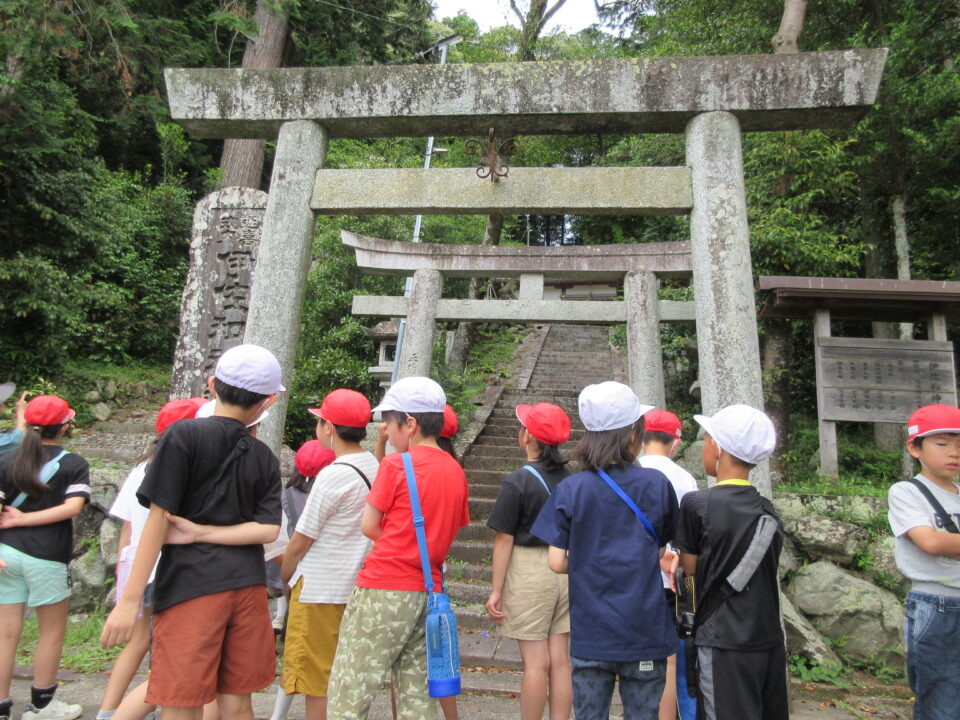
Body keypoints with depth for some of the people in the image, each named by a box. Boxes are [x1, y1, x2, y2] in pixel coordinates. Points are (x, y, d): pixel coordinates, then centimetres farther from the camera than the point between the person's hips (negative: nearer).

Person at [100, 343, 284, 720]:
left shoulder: (184, 434, -4)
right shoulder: (265, 459, 6)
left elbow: (159, 517, -9)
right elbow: (267, 530, -4)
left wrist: (130, 599, -7)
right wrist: (200, 532, -3)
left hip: (191, 584, -4)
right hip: (247, 586, 4)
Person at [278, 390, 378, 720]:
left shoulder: (333, 475, -19)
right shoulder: (374, 467, 2)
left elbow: (301, 541, -11)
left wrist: (284, 576, 5)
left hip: (320, 590, -7)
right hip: (358, 586, 7)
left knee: (317, 683, 6)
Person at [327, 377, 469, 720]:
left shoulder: (396, 464, -10)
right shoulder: (456, 472, 6)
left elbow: (368, 526, -5)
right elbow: (448, 532, 10)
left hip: (384, 589, -6)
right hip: (429, 592, 6)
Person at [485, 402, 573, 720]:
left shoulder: (517, 482, -14)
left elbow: (504, 540, -13)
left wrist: (496, 590, -6)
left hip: (529, 571, -5)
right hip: (566, 571, 5)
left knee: (536, 662, 4)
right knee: (561, 660, 12)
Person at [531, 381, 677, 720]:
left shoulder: (569, 489, -10)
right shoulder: (657, 484, -8)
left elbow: (557, 562, -9)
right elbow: (661, 549, 2)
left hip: (590, 633, 0)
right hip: (644, 634, 1)